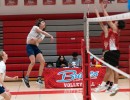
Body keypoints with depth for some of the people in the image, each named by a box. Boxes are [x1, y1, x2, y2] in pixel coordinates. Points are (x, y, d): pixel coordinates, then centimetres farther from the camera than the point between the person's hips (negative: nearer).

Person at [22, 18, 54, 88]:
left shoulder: (43, 34, 15)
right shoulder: (35, 27, -1)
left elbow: (39, 40, -3)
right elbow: (42, 32, -18)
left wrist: (35, 40, -24)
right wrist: (50, 36, -29)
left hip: (36, 47, 7)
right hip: (30, 46, -7)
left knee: (42, 61, -10)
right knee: (33, 62, -23)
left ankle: (39, 78, -7)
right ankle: (26, 78, -14)